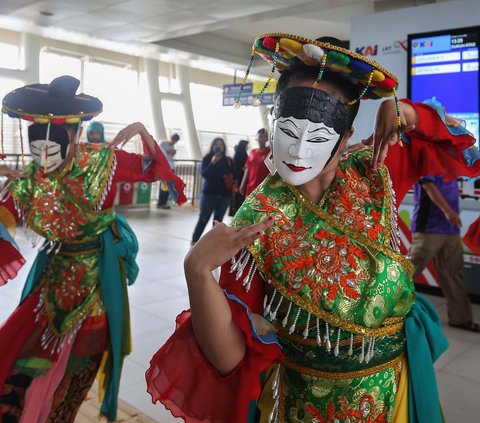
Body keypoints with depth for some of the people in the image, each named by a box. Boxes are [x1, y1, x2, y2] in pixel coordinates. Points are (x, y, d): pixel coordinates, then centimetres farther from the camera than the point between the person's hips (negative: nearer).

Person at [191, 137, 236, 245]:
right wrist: (212, 163, -22)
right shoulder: (207, 159, 0)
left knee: (218, 219, 6)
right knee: (203, 218, -3)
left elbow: (233, 175, 7)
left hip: (224, 194, 3)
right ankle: (195, 240, 6)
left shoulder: (228, 160, 6)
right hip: (209, 192, -2)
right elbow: (204, 174, -12)